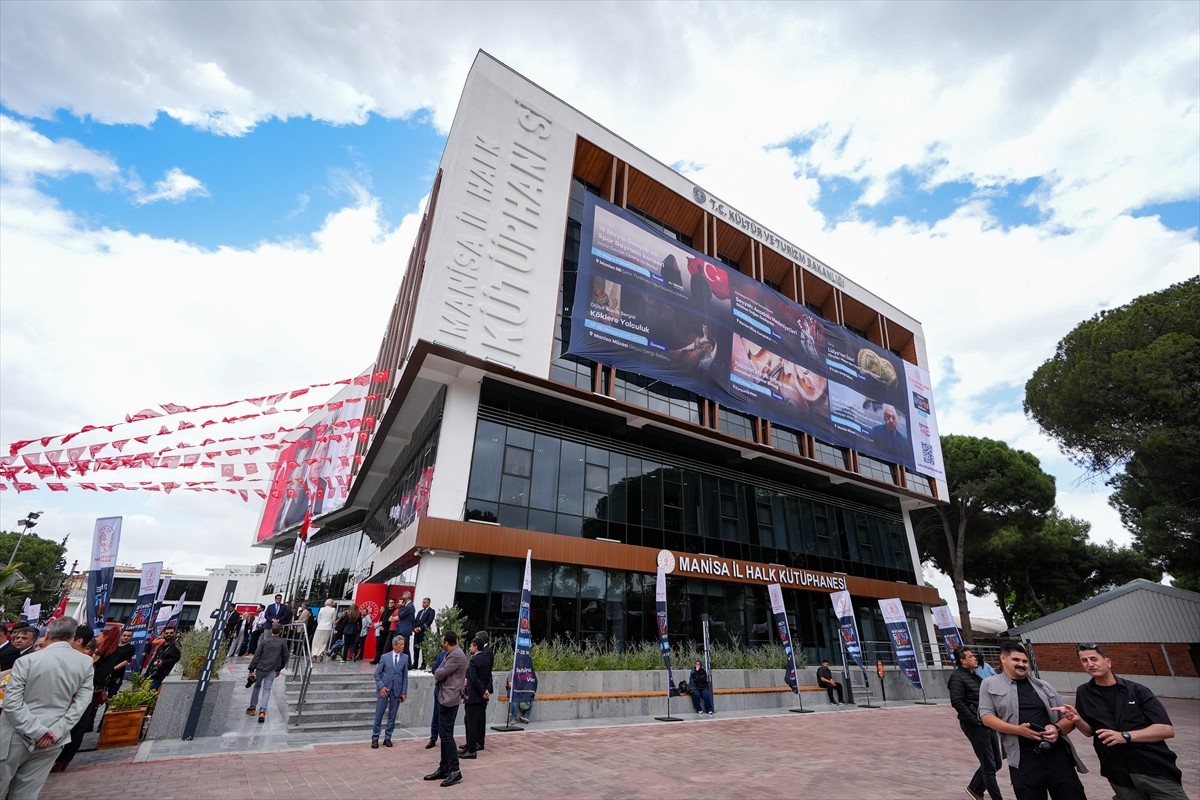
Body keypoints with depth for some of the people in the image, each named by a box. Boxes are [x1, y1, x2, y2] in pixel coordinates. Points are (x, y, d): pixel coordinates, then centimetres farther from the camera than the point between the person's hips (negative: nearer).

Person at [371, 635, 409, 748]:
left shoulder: (405, 657, 0)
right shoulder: (385, 657, -3)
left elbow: (405, 676, 2)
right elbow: (377, 674, 2)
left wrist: (404, 692, -1)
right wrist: (381, 686, -10)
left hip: (397, 691, 1)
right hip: (384, 689, -1)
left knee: (392, 716, 8)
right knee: (378, 715, 4)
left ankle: (387, 738, 21)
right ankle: (375, 738, 17)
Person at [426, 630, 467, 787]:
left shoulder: (456, 655, -20)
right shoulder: (452, 653, 14)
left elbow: (439, 674, -19)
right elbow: (439, 673, 16)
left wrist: (437, 674, 0)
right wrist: (439, 674, -3)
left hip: (449, 698, -10)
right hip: (445, 696, 10)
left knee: (446, 734, -6)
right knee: (445, 734, 15)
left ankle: (455, 770, 1)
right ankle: (444, 768, 23)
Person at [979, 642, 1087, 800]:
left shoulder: (1043, 685, 15)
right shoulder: (990, 684, 4)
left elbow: (1069, 718, 15)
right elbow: (987, 717, -3)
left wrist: (1057, 728, -7)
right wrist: (1018, 730, -16)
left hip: (1057, 754, 3)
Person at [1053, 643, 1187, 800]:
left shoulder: (1137, 690, -4)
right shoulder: (1083, 693, 1)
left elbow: (1167, 729, -9)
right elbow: (1090, 731, 9)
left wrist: (1125, 736, -19)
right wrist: (1077, 719, -14)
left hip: (1156, 772, -1)